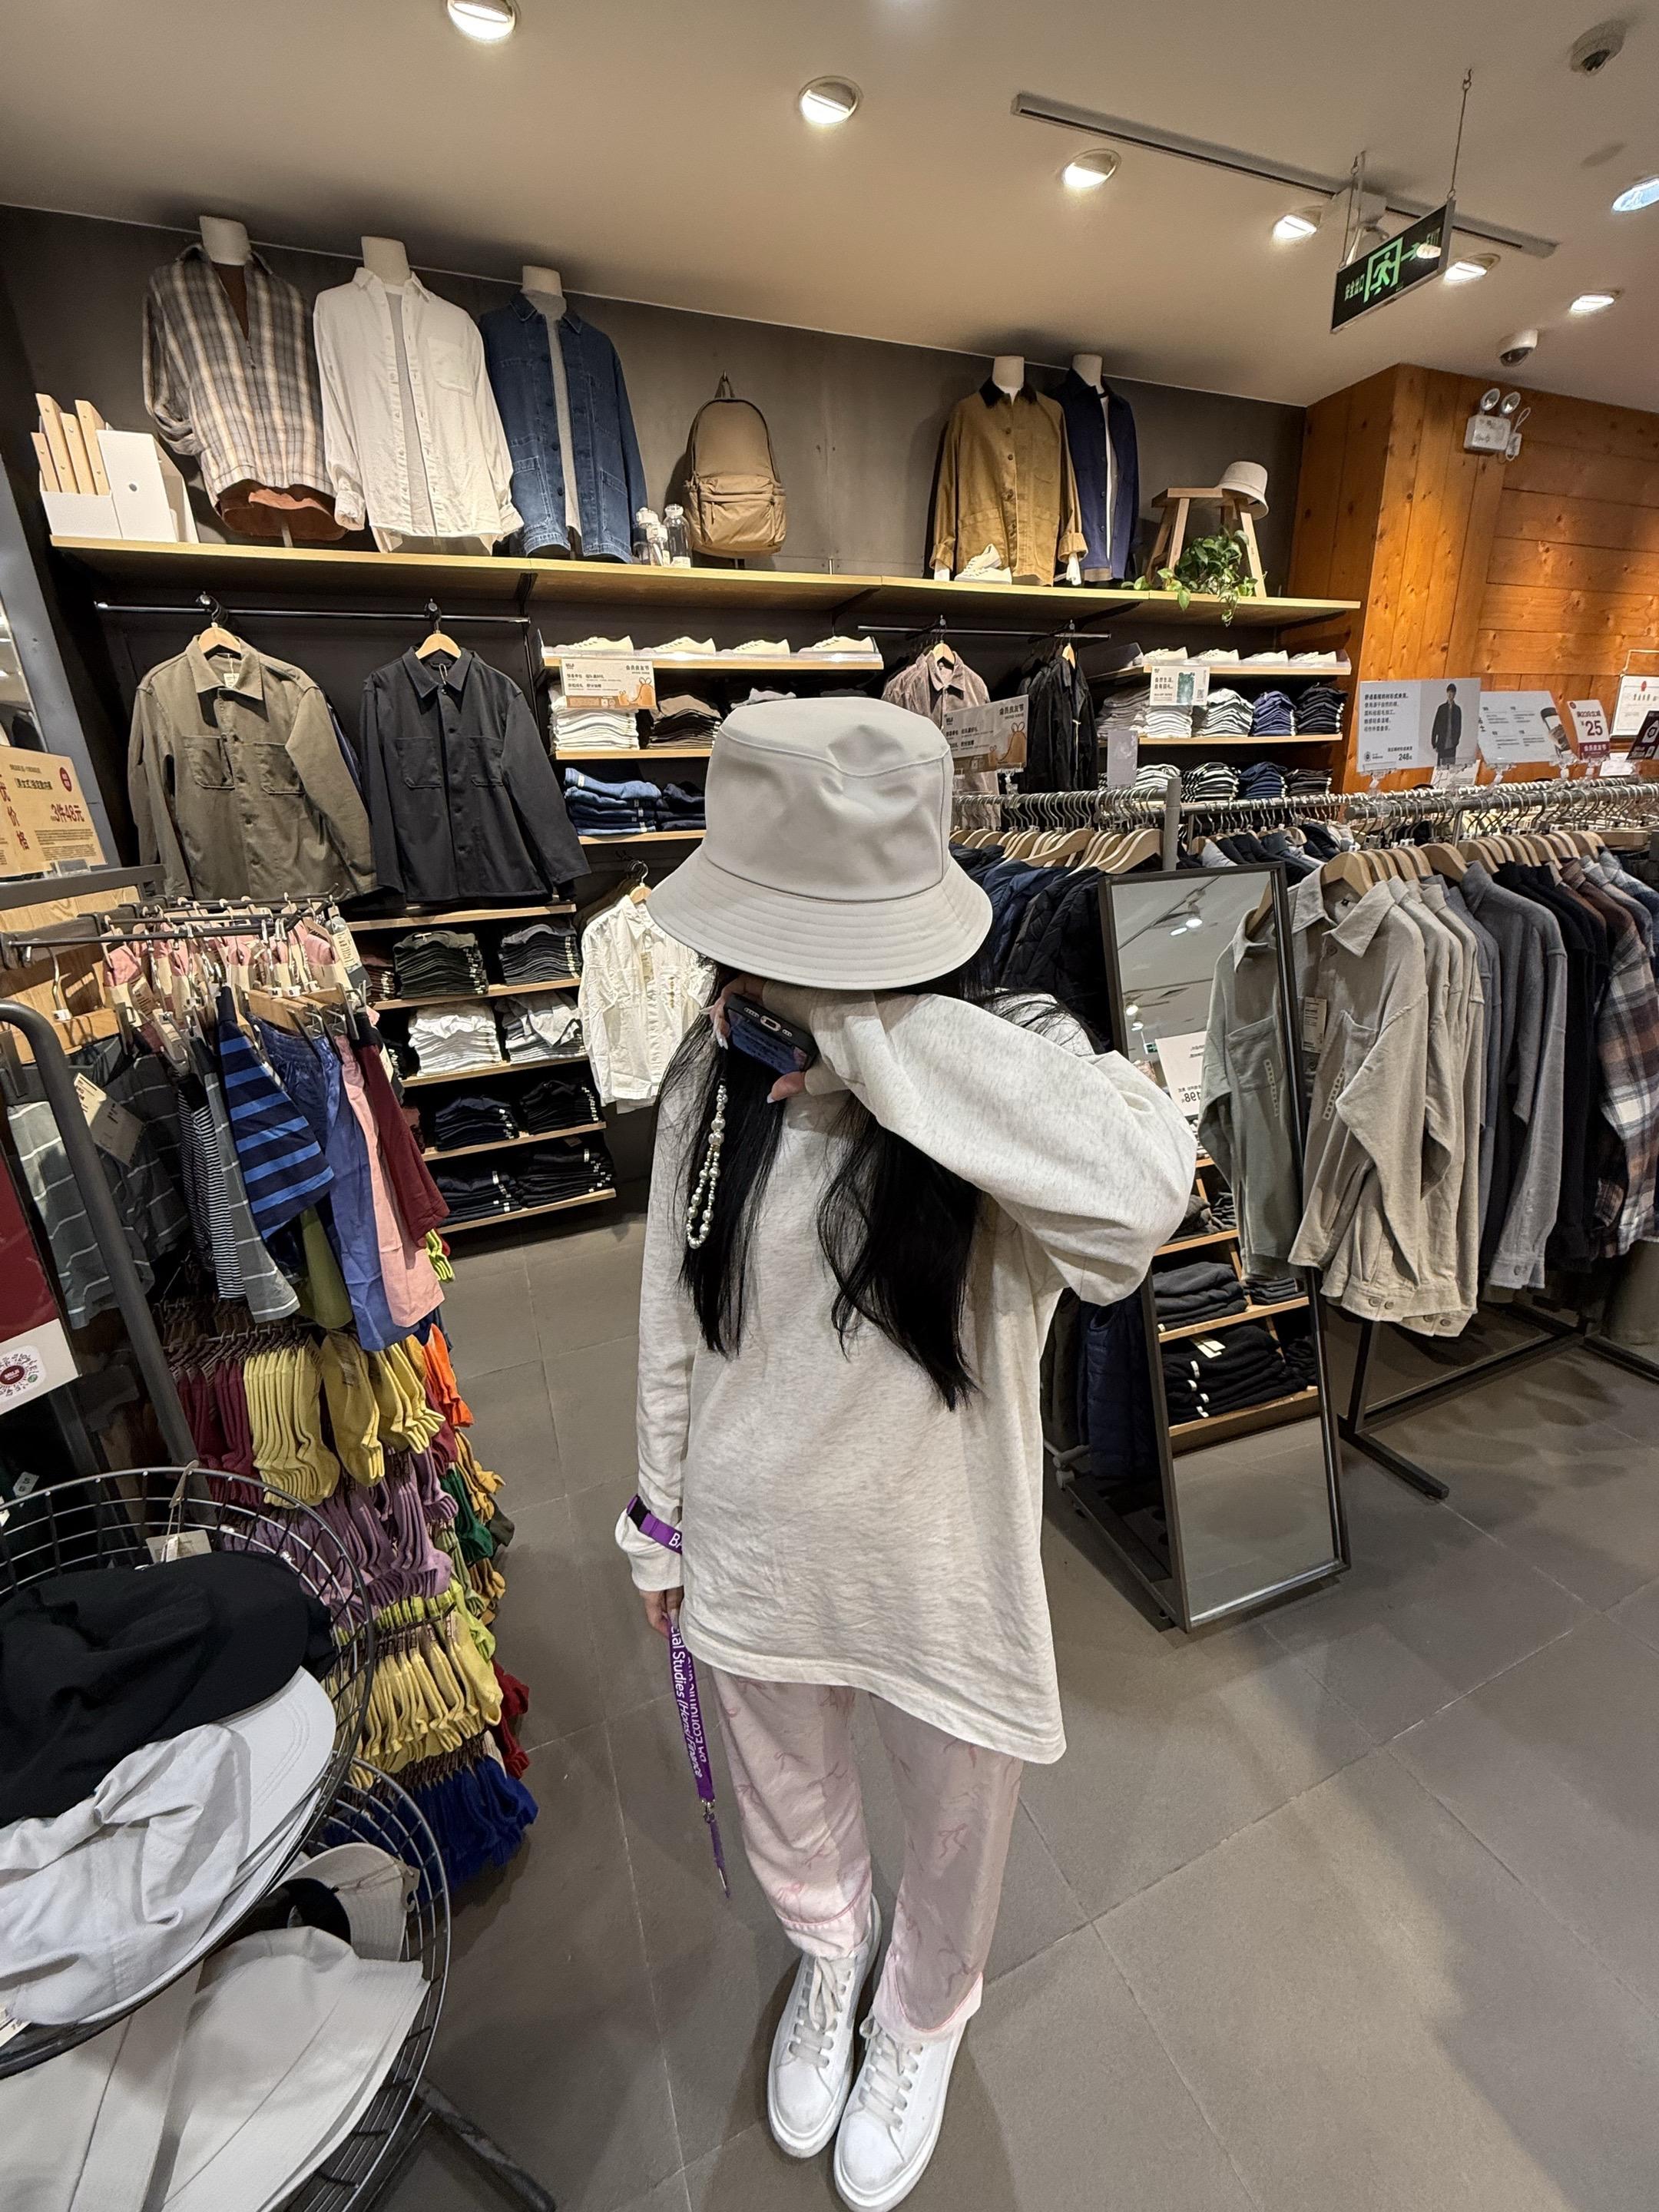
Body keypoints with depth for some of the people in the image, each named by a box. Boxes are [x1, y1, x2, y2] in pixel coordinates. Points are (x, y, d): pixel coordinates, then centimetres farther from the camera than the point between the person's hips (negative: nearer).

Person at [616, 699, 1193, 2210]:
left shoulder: (1013, 1064, -22)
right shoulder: (719, 1071, -12)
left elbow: (1141, 1190, -45)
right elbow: (674, 1319, -1)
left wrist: (870, 1022, -39)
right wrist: (665, 1518, 9)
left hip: (943, 1563, -2)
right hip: (758, 1550, 3)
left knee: (952, 1831, 28)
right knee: (788, 1818, 31)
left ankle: (922, 2021, 66)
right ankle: (828, 1957, 69)